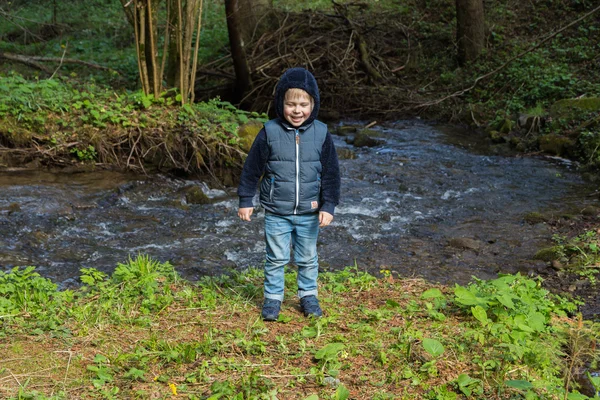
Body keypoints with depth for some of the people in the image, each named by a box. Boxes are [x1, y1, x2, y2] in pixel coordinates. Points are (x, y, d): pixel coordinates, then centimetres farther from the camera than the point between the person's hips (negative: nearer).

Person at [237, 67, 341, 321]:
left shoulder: (321, 134, -6)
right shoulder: (269, 133, -10)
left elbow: (331, 174, 1)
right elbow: (252, 169, -1)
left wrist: (328, 206, -3)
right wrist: (245, 200, 1)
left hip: (309, 212, 1)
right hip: (276, 212, -1)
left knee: (308, 259, 15)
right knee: (276, 258, 9)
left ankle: (308, 295, 33)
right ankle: (272, 298, 25)